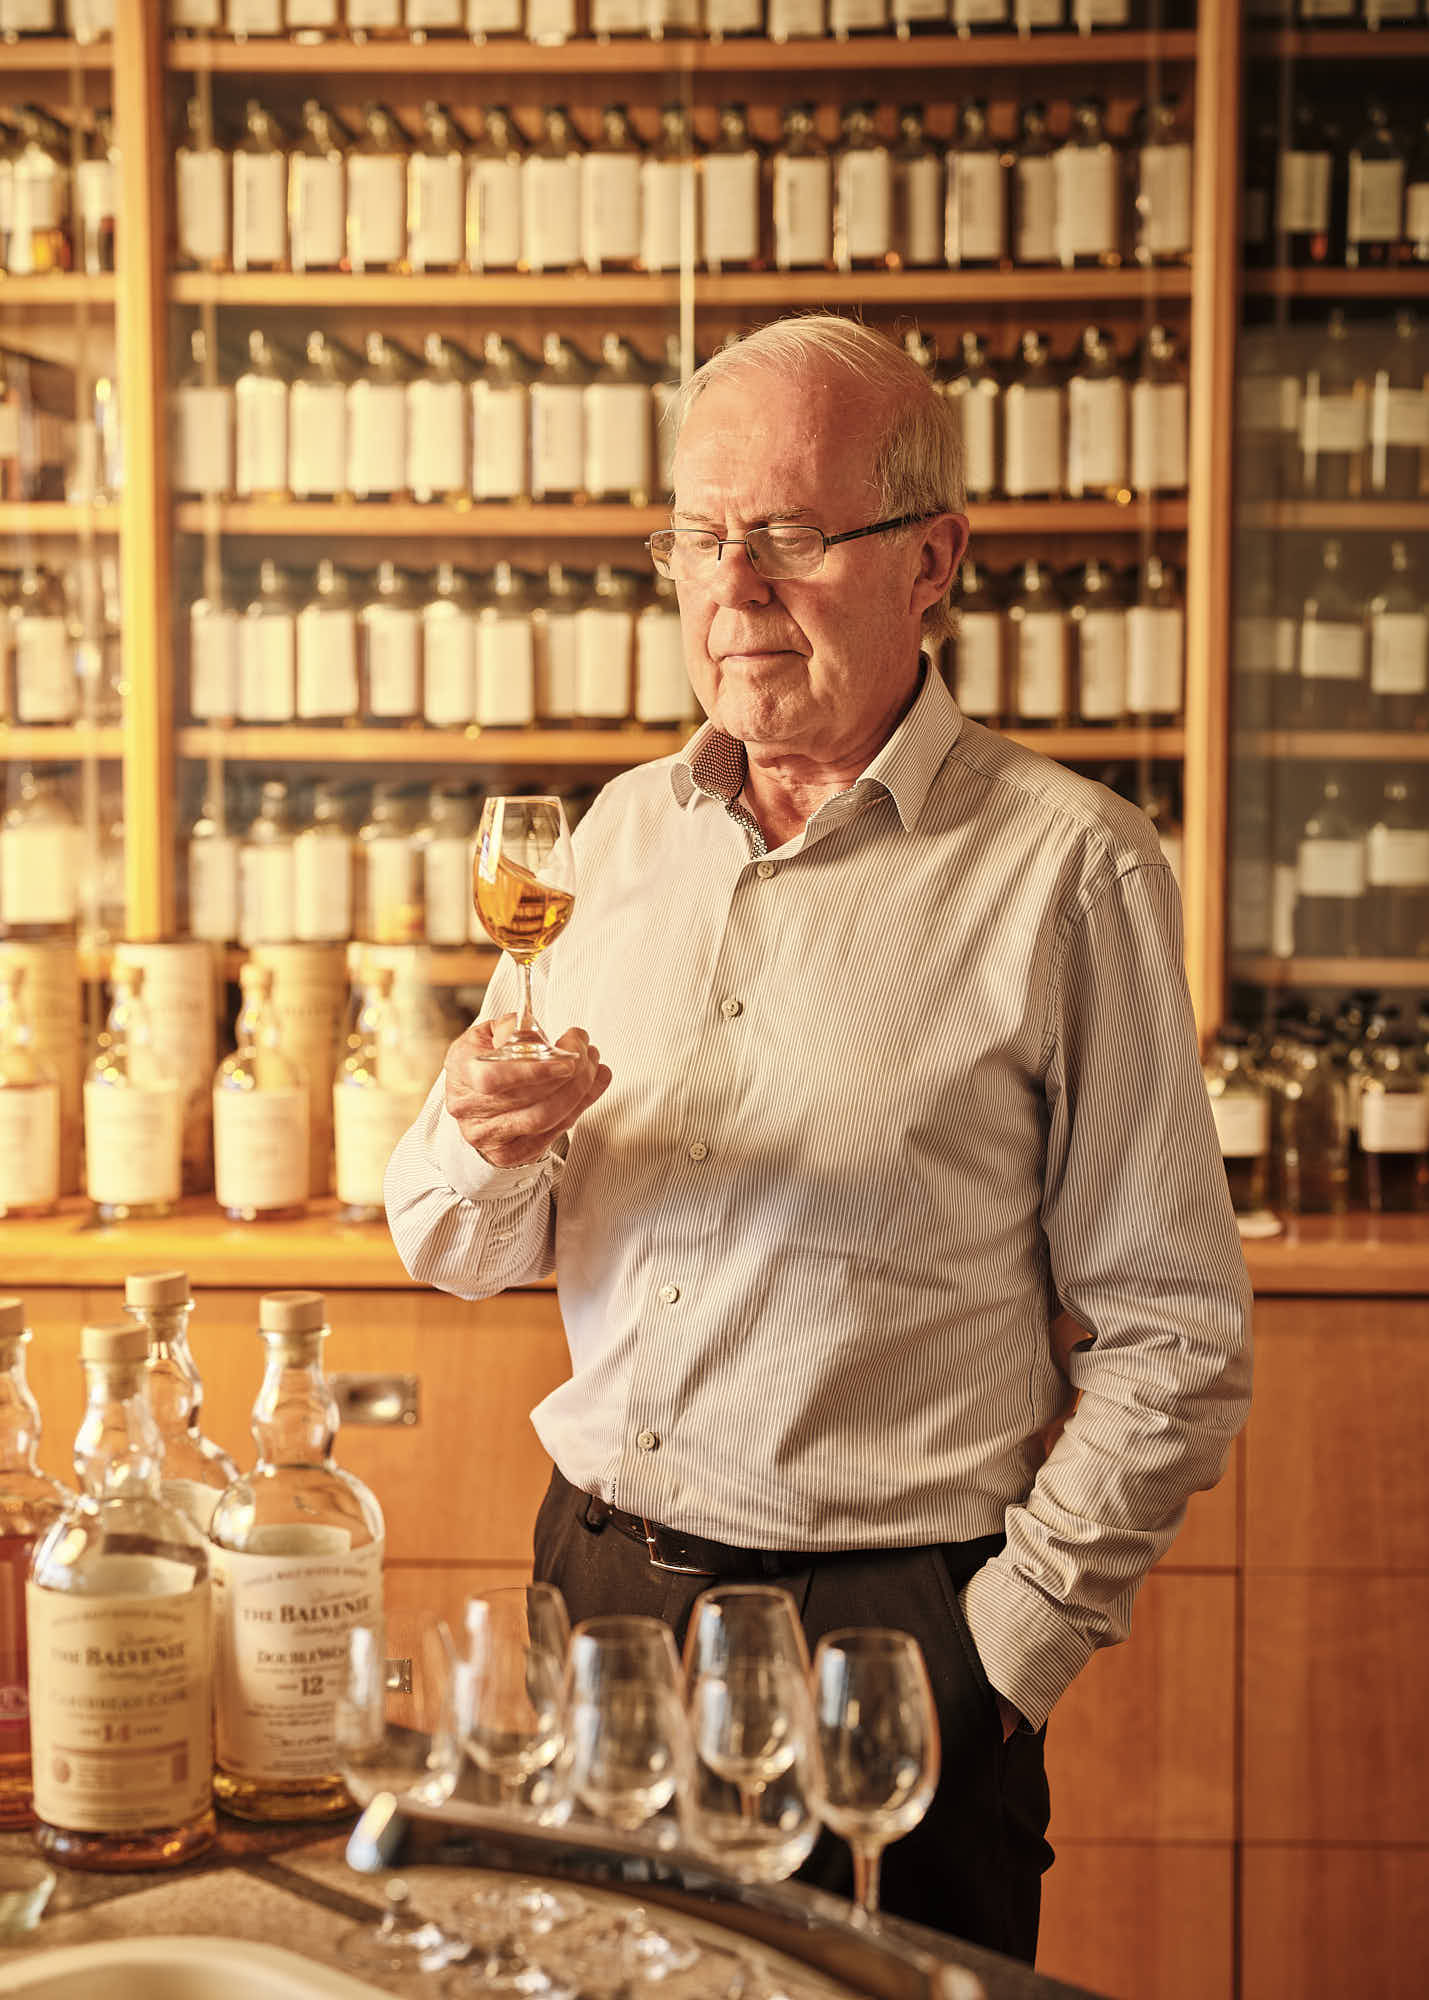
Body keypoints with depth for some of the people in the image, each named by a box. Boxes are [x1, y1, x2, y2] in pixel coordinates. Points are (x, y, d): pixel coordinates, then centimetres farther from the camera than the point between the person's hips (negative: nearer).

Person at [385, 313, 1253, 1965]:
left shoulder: (1065, 867, -8)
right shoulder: (622, 833, 8)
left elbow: (1172, 1339, -7)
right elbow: (455, 1252, 10)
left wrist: (1012, 1645, -9)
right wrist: (488, 1145, -11)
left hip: (891, 1628, -4)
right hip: (594, 1582, 5)